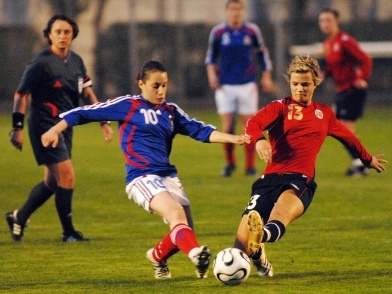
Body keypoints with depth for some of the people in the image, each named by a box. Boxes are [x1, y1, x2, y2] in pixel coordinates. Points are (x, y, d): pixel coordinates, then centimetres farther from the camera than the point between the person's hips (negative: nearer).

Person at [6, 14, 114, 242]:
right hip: (45, 127, -8)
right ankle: (69, 232, -1)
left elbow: (87, 93, 15)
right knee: (67, 177, -11)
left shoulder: (76, 61, 9)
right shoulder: (41, 63, -12)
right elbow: (21, 95, -9)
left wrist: (104, 121, 8)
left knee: (52, 181, 12)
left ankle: (18, 218, 29)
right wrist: (17, 128, -14)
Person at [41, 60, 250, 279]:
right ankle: (196, 254, -53)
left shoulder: (171, 111, 16)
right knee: (177, 214, -30)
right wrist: (56, 130, -6)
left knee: (184, 231, 0)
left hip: (168, 176, 6)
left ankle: (158, 256, 31)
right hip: (142, 178, -6)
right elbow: (85, 113, 2)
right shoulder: (127, 105, 1)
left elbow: (201, 131, 11)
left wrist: (233, 139, -3)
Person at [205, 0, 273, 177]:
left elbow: (262, 53, 11)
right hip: (225, 86, 0)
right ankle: (230, 163, 14)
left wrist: (266, 76, 6)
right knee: (227, 128, -5)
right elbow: (211, 55, 11)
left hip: (247, 85, 0)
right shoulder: (218, 32, 0)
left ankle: (250, 166, 7)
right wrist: (211, 73, -5)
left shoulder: (252, 31, 0)